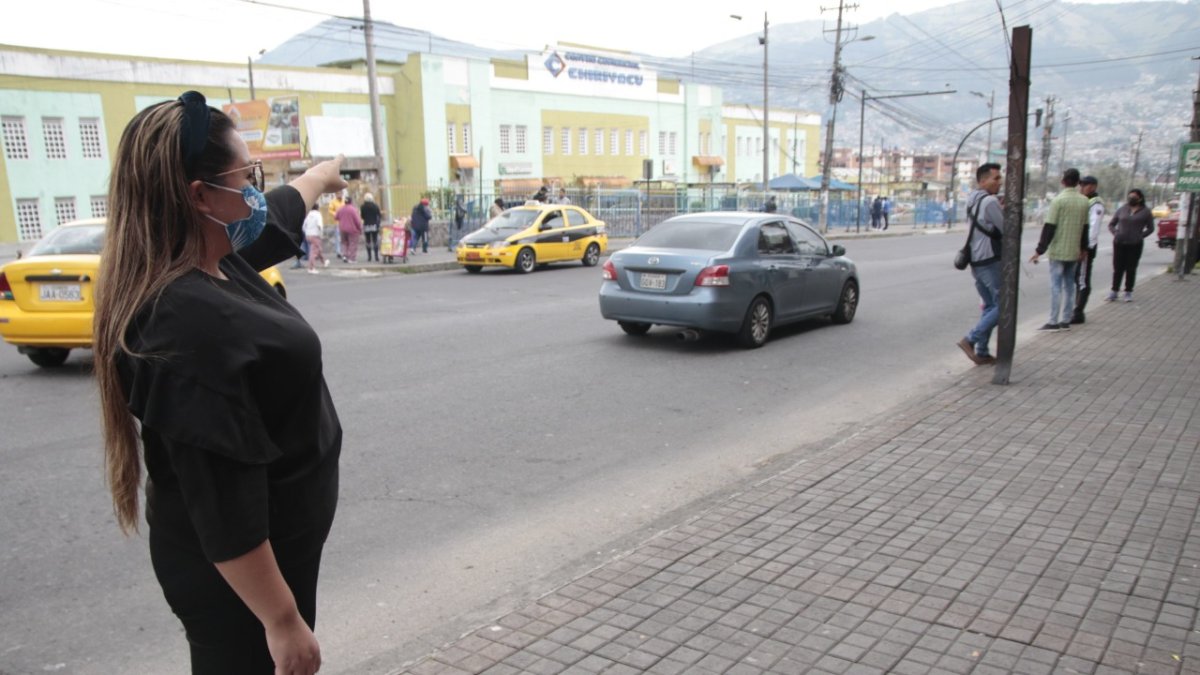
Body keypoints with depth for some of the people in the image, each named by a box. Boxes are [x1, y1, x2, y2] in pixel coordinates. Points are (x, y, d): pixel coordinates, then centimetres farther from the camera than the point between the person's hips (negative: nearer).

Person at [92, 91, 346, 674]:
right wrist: (282, 619, -25)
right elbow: (221, 502, -30)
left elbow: (280, 212, 21)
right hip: (239, 573, -9)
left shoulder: (214, 265, -1)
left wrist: (323, 174, 39)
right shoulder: (189, 321, -31)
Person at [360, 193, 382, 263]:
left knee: (368, 241, 5)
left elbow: (362, 216, 1)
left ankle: (369, 257, 4)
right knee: (375, 241, 4)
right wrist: (379, 223, 10)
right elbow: (379, 215, -2)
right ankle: (376, 256, 1)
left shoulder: (363, 206, -7)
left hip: (366, 226, -1)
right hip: (374, 225, 1)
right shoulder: (375, 206, -5)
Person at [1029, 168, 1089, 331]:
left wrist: (1040, 250, -12)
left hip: (1058, 250, -5)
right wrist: (1083, 248, 24)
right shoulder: (1084, 201, 6)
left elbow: (1049, 227, -15)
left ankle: (1054, 321, -3)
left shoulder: (1059, 200, -13)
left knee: (1056, 285, -3)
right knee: (1069, 285, 11)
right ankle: (1066, 320, 14)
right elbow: (1085, 227, 14)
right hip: (1074, 251, 5)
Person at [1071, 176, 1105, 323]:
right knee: (1077, 279, 12)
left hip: (1086, 247, -9)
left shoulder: (1096, 204, -11)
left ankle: (1078, 313, -3)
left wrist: (1086, 247, -25)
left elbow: (1094, 228, -19)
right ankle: (1077, 311, 20)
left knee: (1083, 281, -6)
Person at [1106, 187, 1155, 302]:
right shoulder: (1122, 209, 8)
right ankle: (1114, 291, 10)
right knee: (1118, 268, 3)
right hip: (1119, 244, 1)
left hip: (1135, 245, -1)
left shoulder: (1145, 212, 4)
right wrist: (1115, 233, 0)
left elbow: (1150, 228, 10)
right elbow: (1111, 224, 15)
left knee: (1131, 269, 4)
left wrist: (1140, 236, -1)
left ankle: (1128, 292, 12)